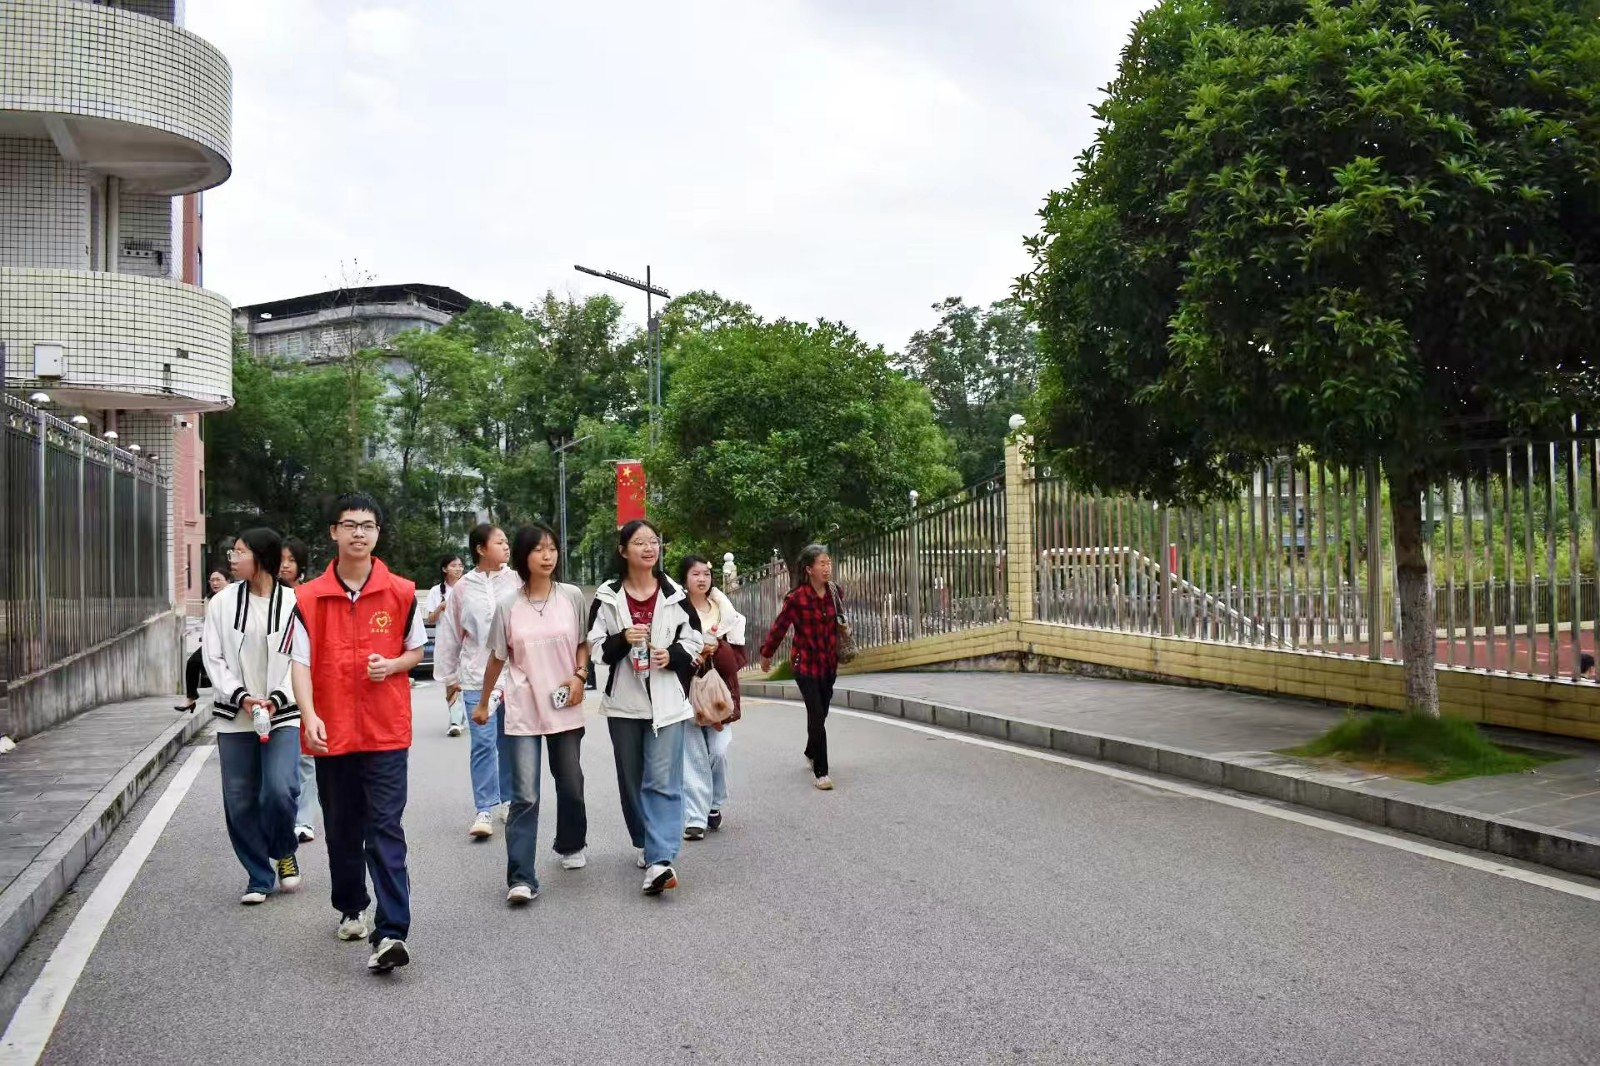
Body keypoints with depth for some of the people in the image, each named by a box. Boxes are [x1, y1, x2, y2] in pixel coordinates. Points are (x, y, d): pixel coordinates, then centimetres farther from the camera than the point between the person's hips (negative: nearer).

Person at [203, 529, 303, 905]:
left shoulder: (293, 603, -6)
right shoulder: (222, 602, 1)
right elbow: (214, 658, 2)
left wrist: (277, 699, -17)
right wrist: (240, 696, -11)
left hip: (282, 715, -3)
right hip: (235, 717, 3)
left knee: (279, 790, -16)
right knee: (240, 801, 5)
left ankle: (284, 853, 15)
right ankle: (260, 877, 21)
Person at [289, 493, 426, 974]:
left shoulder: (401, 593, 1)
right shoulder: (309, 597, 0)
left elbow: (416, 650, 12)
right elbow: (301, 662, -4)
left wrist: (392, 665, -10)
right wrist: (310, 716, -19)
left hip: (386, 731, -2)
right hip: (332, 732, 2)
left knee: (385, 830, -7)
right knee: (341, 829, 15)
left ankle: (391, 932, -10)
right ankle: (351, 909, 36)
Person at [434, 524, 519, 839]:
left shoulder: (517, 580, -1)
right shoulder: (462, 588, 3)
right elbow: (449, 635, 9)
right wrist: (449, 677, 12)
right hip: (477, 676, 0)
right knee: (483, 742, -2)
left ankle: (509, 799, 27)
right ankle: (484, 811, 4)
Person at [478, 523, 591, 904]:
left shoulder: (572, 596, -3)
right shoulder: (508, 605, -4)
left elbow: (584, 643, 9)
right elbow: (498, 658, 7)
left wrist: (580, 675, -9)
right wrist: (482, 702, 14)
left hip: (565, 707, 2)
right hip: (522, 711, -2)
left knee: (570, 784, 15)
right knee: (524, 796, -7)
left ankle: (571, 846, 42)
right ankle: (521, 879, -5)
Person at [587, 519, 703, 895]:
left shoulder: (674, 595, 2)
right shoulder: (607, 596, 0)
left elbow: (694, 641, 7)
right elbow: (594, 646, 0)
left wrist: (673, 656, -12)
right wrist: (621, 640, -18)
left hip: (666, 701, -1)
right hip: (624, 702, 2)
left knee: (663, 781, -10)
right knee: (632, 779, 13)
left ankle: (660, 861, -15)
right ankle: (646, 844, 31)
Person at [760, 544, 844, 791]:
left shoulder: (835, 592, -4)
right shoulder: (796, 597, -17)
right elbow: (780, 626, -6)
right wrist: (766, 654, 4)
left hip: (829, 663, 5)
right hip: (805, 664, -5)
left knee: (820, 714, 17)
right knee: (817, 715, -10)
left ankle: (811, 753, 43)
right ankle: (821, 772, -3)